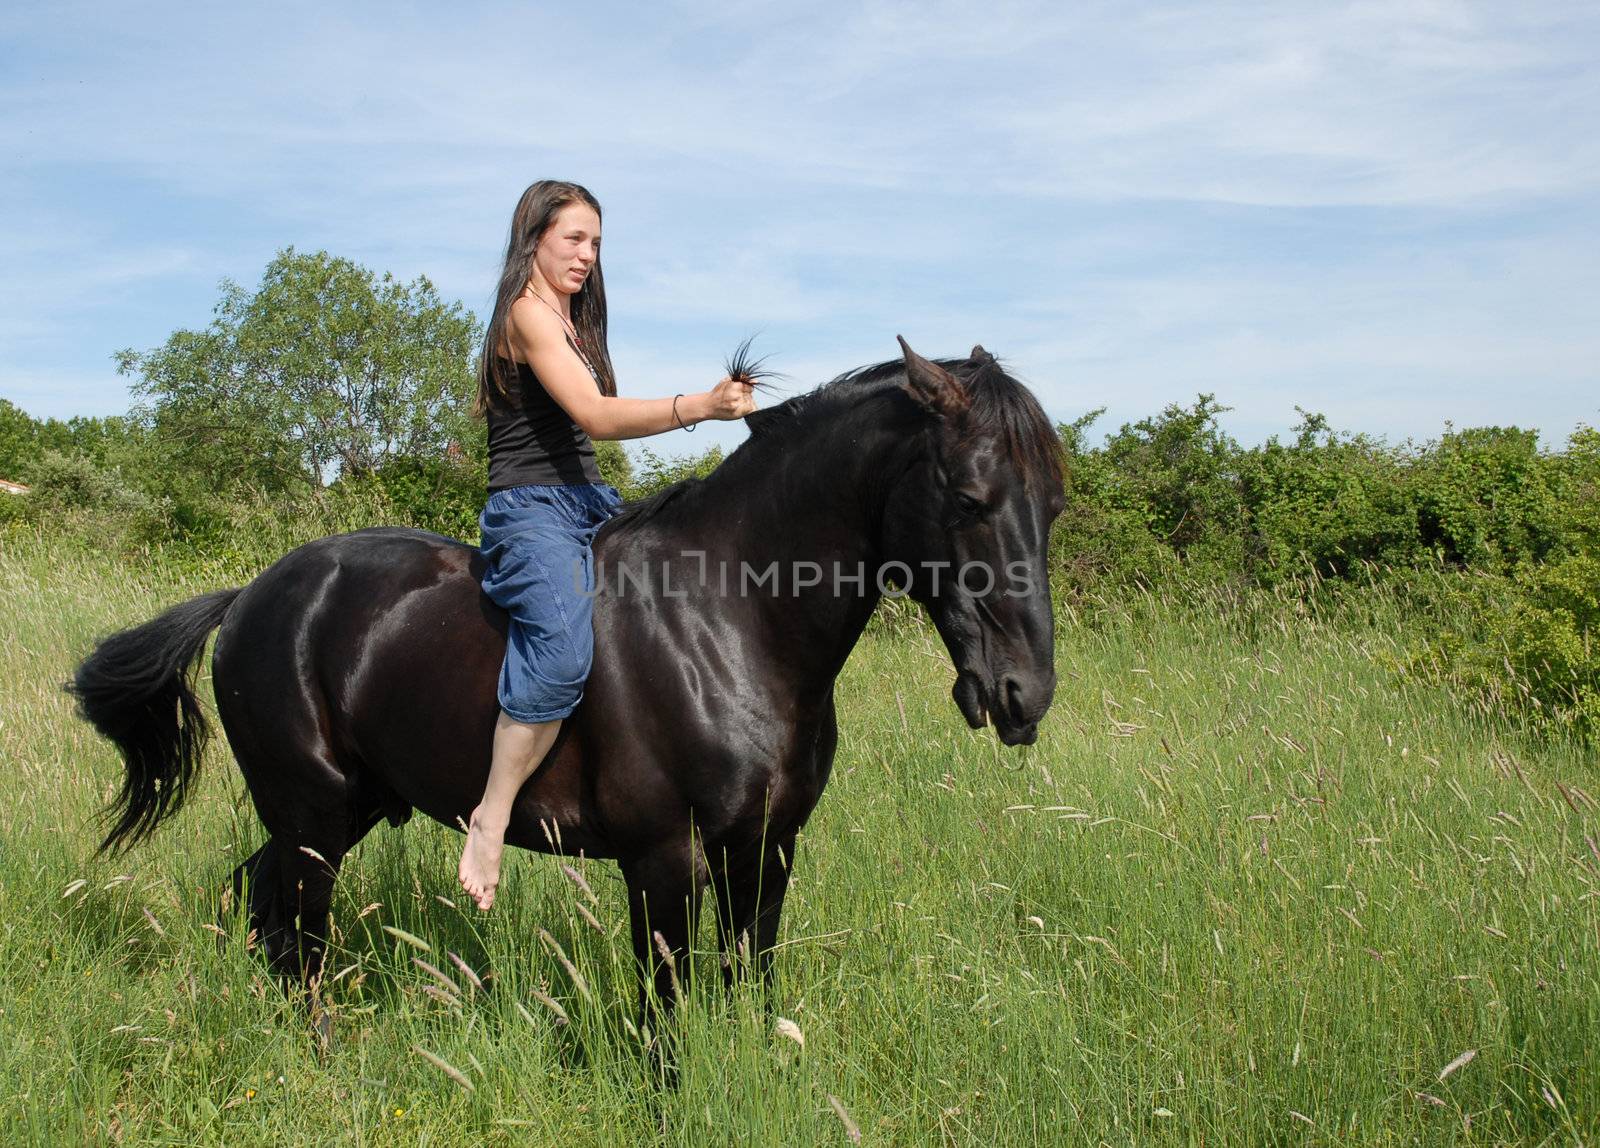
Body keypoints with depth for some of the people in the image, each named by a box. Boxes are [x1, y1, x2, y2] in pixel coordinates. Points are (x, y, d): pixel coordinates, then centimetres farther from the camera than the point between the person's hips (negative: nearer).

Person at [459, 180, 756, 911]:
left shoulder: (571, 320, 21)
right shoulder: (528, 312, -8)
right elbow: (594, 414, -21)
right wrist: (699, 406, -30)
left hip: (590, 503, 10)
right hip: (532, 510, -10)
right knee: (562, 651, -33)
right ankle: (490, 822, -24)